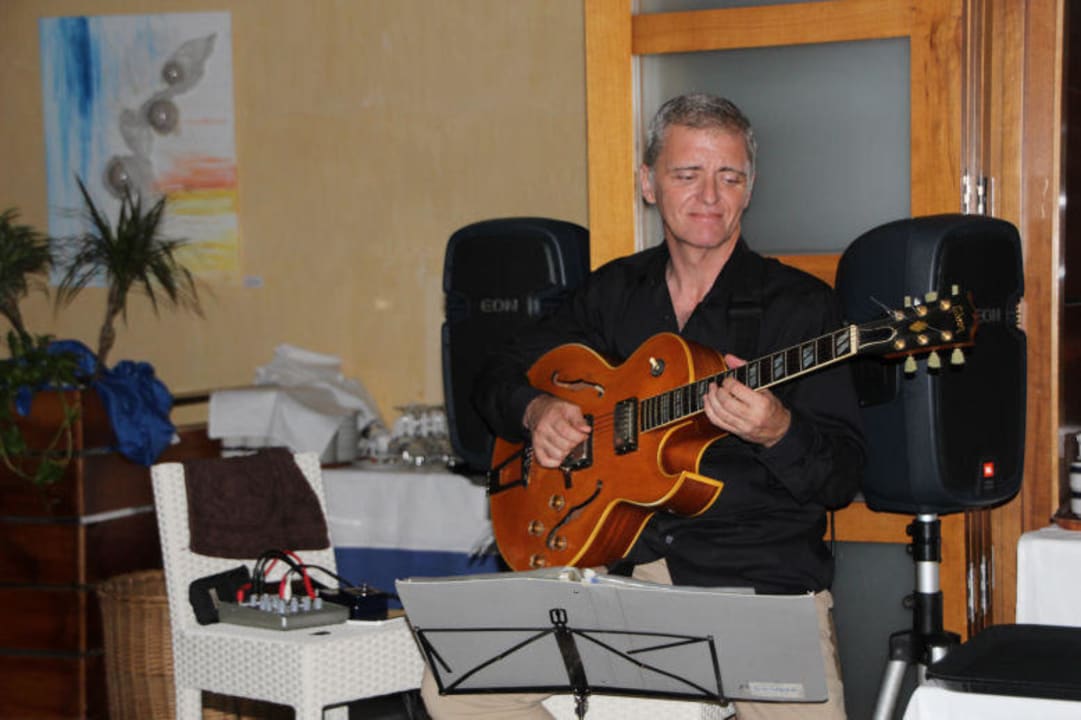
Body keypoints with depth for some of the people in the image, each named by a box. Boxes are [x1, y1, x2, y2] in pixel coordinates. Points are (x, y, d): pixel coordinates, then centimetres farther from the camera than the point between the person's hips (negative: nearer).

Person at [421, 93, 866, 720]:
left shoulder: (800, 304, 2)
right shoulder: (615, 290, 15)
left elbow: (844, 478, -3)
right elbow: (499, 378, 24)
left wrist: (775, 432, -24)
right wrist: (536, 411, 1)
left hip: (758, 580, -3)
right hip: (616, 565, 4)